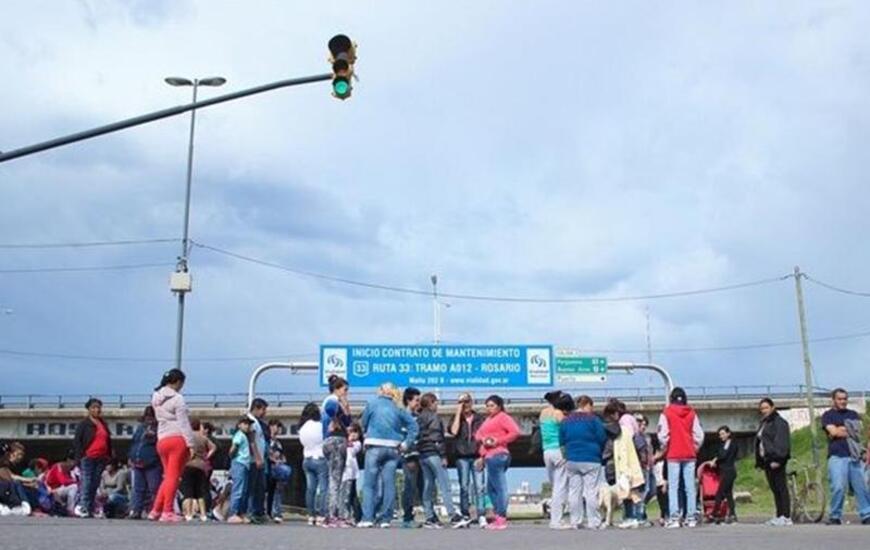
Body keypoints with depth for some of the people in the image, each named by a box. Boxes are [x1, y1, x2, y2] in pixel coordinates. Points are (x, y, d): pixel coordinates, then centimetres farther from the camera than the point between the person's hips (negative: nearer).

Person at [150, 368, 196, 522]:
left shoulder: (156, 398, 16)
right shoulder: (177, 398, -8)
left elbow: (159, 418, 17)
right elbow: (183, 423, -11)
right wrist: (190, 443, -11)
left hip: (161, 440, 7)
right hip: (177, 439, -7)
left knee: (168, 476, 14)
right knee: (173, 476, -4)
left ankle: (156, 510, 13)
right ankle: (168, 512, -5)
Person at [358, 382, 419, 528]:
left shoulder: (372, 403, 5)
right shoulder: (398, 409, 10)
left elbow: (363, 424, 9)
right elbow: (413, 425, 3)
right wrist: (406, 444, 3)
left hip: (374, 446, -2)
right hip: (393, 448, 2)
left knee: (369, 483, 1)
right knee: (389, 483, 5)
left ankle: (367, 518, -6)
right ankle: (385, 519, 3)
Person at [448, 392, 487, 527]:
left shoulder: (479, 418, 9)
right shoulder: (456, 418, 8)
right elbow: (454, 431, -11)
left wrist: (482, 455, -1)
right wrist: (458, 412, -7)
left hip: (476, 456, 0)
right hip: (462, 456, 0)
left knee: (479, 486, -8)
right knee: (464, 487, 2)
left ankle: (481, 516, -10)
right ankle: (465, 516, 7)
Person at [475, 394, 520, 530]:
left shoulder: (503, 417, -4)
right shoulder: (488, 419, 22)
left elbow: (515, 432, -16)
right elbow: (478, 434, 20)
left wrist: (498, 441, -14)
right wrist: (482, 439, -3)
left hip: (496, 455, -10)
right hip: (489, 456, 10)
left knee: (500, 487, -9)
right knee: (491, 488, 13)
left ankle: (501, 519, -8)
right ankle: (499, 518, 18)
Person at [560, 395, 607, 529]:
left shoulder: (566, 421, 7)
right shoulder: (593, 419, -7)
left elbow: (561, 441, 6)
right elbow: (602, 438, -6)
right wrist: (599, 453, 12)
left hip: (571, 460, 4)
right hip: (591, 460, -4)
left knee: (574, 492, 8)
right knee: (591, 491, -1)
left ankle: (575, 522, 8)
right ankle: (593, 522, -1)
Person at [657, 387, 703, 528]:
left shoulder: (666, 413, -4)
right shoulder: (692, 413, 4)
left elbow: (663, 435, -8)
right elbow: (699, 435, 1)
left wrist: (665, 448, 8)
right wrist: (694, 448, 14)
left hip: (673, 454, -2)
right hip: (690, 454, 3)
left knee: (673, 487, -1)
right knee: (690, 486, 5)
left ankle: (674, 518, -8)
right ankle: (691, 518, 5)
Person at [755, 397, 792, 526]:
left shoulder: (779, 422, -5)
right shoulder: (763, 424, 22)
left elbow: (781, 442, -15)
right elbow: (759, 442, 22)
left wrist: (777, 459, -22)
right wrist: (759, 461, 16)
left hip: (775, 461, -9)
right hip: (766, 460, 9)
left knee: (781, 487, -10)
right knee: (775, 489, 9)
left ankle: (786, 517, -12)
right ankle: (780, 516, 11)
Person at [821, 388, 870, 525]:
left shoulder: (853, 414, 21)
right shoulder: (828, 415, 8)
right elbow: (833, 431, -7)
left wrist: (842, 429, -5)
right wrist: (852, 431, 1)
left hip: (855, 455, 4)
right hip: (837, 457, -4)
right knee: (838, 487, -12)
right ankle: (835, 517, -3)